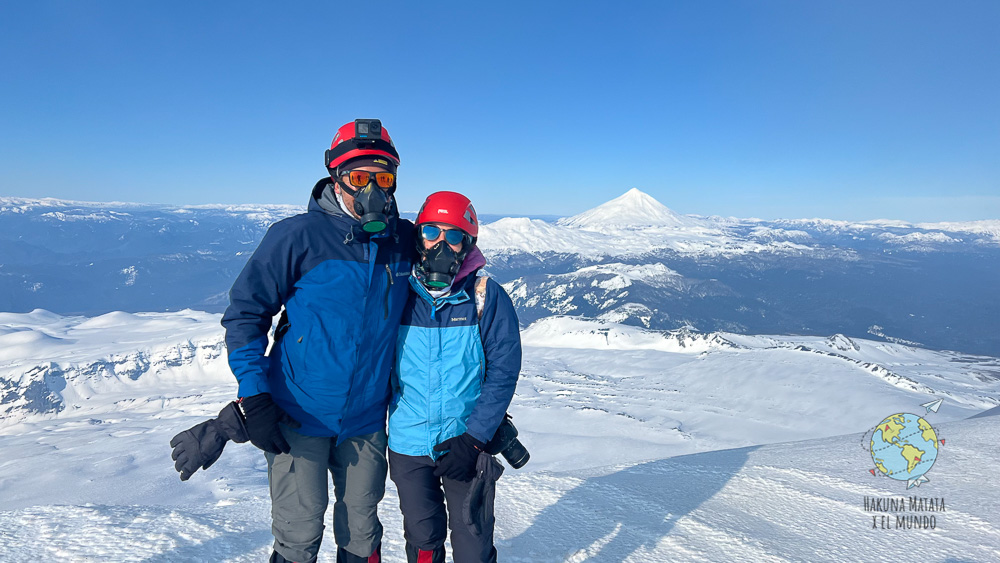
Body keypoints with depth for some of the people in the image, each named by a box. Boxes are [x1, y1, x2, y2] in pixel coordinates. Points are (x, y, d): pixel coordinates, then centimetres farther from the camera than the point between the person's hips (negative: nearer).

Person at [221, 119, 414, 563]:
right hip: (299, 414, -3)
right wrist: (254, 397, -13)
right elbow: (244, 312, -8)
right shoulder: (298, 236, -13)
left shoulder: (406, 241, -1)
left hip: (367, 419, 3)